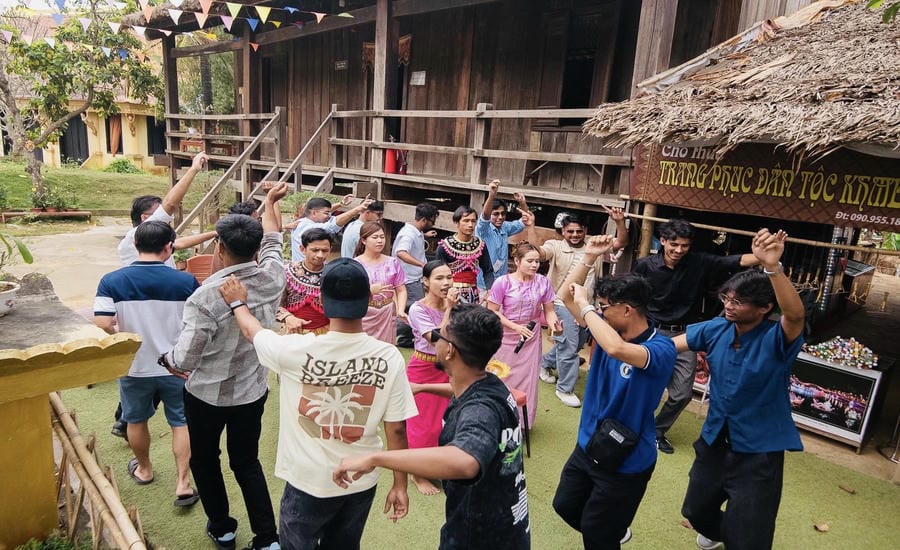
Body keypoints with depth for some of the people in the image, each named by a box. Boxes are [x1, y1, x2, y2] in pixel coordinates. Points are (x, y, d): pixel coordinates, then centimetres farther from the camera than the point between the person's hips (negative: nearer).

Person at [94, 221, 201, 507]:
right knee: (181, 423, 16)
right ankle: (183, 484, 16)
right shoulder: (186, 281, -15)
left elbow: (103, 325, -19)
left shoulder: (112, 281, -13)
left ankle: (144, 469, 46)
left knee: (136, 421, 25)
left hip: (135, 367, 1)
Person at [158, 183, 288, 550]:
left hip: (207, 395, -3)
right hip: (253, 391, 4)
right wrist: (271, 202, 22)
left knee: (204, 459, 23)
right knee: (247, 462, 20)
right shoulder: (273, 276, -15)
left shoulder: (206, 296, -28)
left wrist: (167, 359, 1)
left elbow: (183, 361, -23)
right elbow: (273, 240, 7)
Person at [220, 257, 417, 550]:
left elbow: (252, 331, 0)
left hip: (308, 482, -1)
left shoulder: (296, 349, -22)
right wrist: (400, 485, 3)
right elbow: (396, 429, -11)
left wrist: (237, 302, 21)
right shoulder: (390, 357, -19)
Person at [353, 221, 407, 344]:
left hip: (387, 315, 2)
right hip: (363, 316, -2)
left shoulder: (393, 263, 3)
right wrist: (370, 290, -25)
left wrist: (400, 310, -12)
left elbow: (401, 291, 4)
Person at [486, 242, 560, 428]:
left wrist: (554, 324, -22)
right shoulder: (503, 282, -15)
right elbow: (492, 312, -12)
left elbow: (549, 310, -1)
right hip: (506, 339, -2)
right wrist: (516, 327, -21)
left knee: (527, 382, 10)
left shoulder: (543, 282, -7)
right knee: (503, 381, 12)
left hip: (531, 339, 2)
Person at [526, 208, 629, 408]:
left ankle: (545, 363, 45)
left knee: (575, 345, 21)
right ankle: (565, 389, 17)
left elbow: (621, 243, -1)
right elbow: (537, 252, -25)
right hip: (563, 305, -6)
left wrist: (620, 222, -16)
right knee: (569, 348, -1)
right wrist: (531, 226, -34)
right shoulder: (555, 246, -8)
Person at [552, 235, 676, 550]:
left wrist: (586, 307, -36)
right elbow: (565, 296, -2)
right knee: (565, 506, 26)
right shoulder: (610, 328, -7)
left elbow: (617, 349, -49)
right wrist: (589, 257, -14)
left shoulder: (662, 349, -27)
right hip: (588, 446, 7)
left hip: (625, 461, -7)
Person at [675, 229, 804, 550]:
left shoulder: (776, 340, -22)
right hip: (715, 441, 6)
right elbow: (667, 345, -2)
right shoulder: (716, 329, -7)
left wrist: (772, 267, -58)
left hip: (759, 451, -5)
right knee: (697, 512, 27)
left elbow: (795, 315, -43)